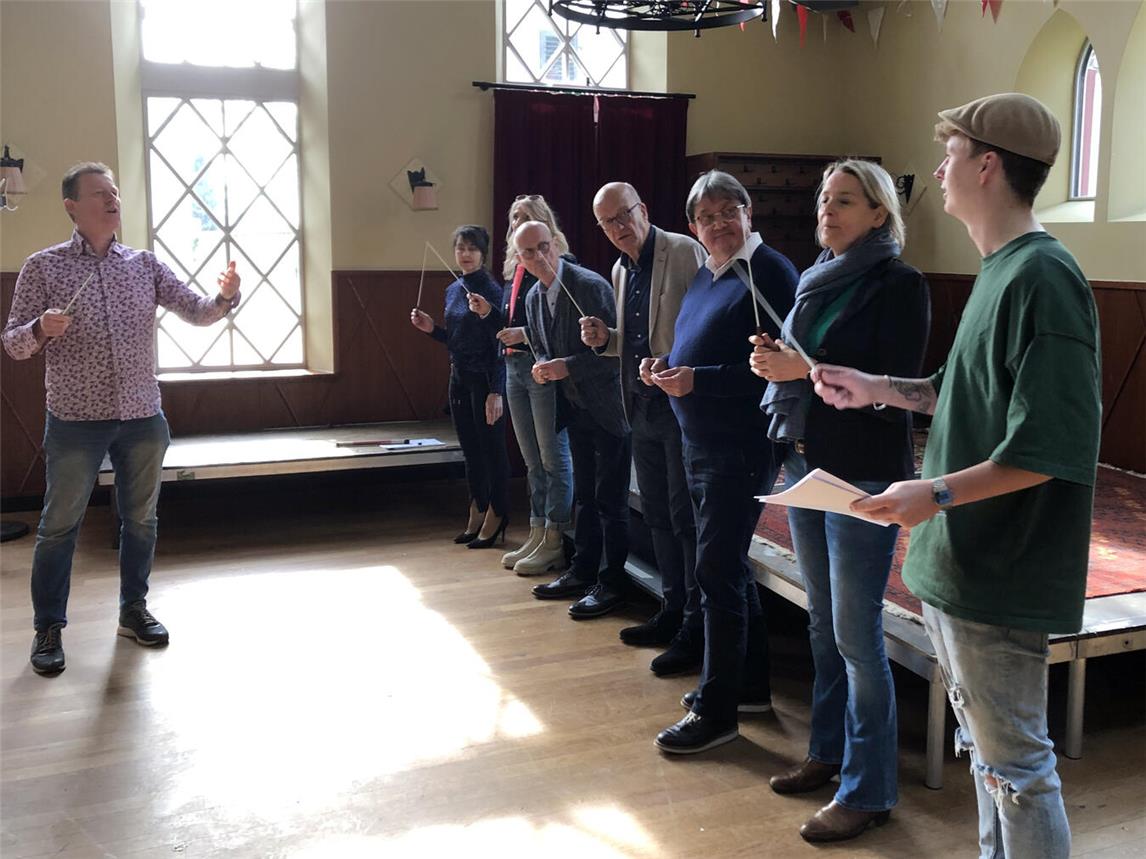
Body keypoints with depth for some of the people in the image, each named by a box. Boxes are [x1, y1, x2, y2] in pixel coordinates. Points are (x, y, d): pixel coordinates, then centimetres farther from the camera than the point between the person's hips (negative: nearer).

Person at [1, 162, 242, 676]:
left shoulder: (145, 264, 5)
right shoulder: (42, 267, -4)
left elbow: (197, 313, 1)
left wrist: (225, 297, -21)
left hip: (143, 419, 3)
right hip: (75, 422, -3)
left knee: (141, 518, 13)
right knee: (59, 525, 5)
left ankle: (134, 609, 29)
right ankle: (48, 628, 17)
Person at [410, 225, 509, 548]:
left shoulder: (491, 290, -13)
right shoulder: (453, 290, 10)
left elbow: (500, 343, -17)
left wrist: (497, 392, -22)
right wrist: (431, 328, 2)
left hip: (485, 379, -8)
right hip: (459, 377, 8)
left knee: (491, 446, 3)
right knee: (470, 448, 14)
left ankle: (495, 516, 14)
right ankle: (477, 514, 25)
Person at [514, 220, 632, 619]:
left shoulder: (590, 286, -18)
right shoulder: (533, 298, 6)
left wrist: (567, 367, -25)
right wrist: (542, 368, -4)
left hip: (607, 406, -8)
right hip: (575, 407, 8)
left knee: (610, 499, -1)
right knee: (584, 495, 18)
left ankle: (612, 583, 9)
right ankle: (583, 571, 29)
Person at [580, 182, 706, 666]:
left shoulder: (684, 252, -9)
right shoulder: (620, 270, 14)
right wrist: (604, 339, 3)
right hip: (642, 408, 8)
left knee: (687, 517, -3)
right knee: (658, 516, 15)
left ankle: (697, 626, 6)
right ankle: (673, 611, 27)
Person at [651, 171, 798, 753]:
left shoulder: (769, 273, -14)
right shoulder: (705, 277, 13)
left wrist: (698, 379, -23)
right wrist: (664, 368, 2)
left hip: (742, 448, -9)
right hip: (700, 443, 9)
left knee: (718, 571, -5)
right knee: (729, 568, 17)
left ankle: (717, 710, 6)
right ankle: (750, 685, 31)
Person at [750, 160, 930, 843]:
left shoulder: (900, 285, -9)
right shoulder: (815, 280, 13)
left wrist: (807, 369, -21)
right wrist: (774, 363, -4)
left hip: (863, 475, -7)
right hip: (805, 465, 8)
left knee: (856, 635, -4)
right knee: (823, 624, 16)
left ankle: (868, 791, 8)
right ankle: (829, 753, 30)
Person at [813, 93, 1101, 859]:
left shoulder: (1042, 278, -19)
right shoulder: (1001, 270, 11)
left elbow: (1055, 444, -24)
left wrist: (939, 493, -25)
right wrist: (879, 389, 14)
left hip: (1000, 574, -10)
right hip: (959, 562, 10)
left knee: (1015, 764, 3)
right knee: (985, 748, 21)